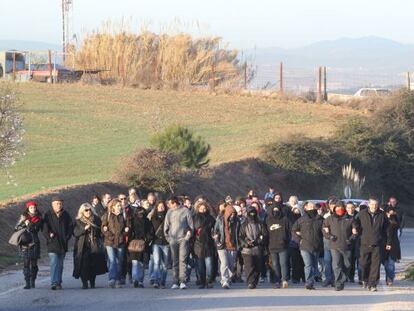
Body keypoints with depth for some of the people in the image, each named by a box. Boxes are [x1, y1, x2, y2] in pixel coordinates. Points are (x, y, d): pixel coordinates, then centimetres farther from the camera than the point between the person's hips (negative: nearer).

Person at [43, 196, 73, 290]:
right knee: (54, 263, -14)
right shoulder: (48, 215, 0)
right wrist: (49, 237, -15)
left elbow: (70, 226, 11)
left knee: (60, 264, 11)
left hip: (63, 244, 4)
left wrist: (67, 237, 0)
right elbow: (45, 229, -3)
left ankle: (59, 282, 20)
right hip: (52, 244, -4)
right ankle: (54, 283, -19)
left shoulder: (65, 215, 8)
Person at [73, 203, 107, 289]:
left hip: (94, 246, 2)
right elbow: (75, 233, -6)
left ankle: (92, 283, 11)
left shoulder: (96, 219, 11)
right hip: (83, 247, -2)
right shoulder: (78, 221, 4)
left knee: (94, 265, -1)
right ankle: (84, 283, -6)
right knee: (84, 265, -10)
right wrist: (85, 228, -18)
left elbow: (100, 230, 19)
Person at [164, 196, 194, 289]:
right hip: (173, 239, 3)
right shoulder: (170, 212, 10)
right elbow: (166, 225, 15)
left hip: (183, 239, -3)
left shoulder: (185, 211, 1)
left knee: (182, 260, -10)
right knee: (175, 261, 4)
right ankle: (175, 282, 6)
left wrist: (189, 234, -4)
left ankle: (183, 281, -13)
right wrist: (167, 236, 7)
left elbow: (191, 225, 4)